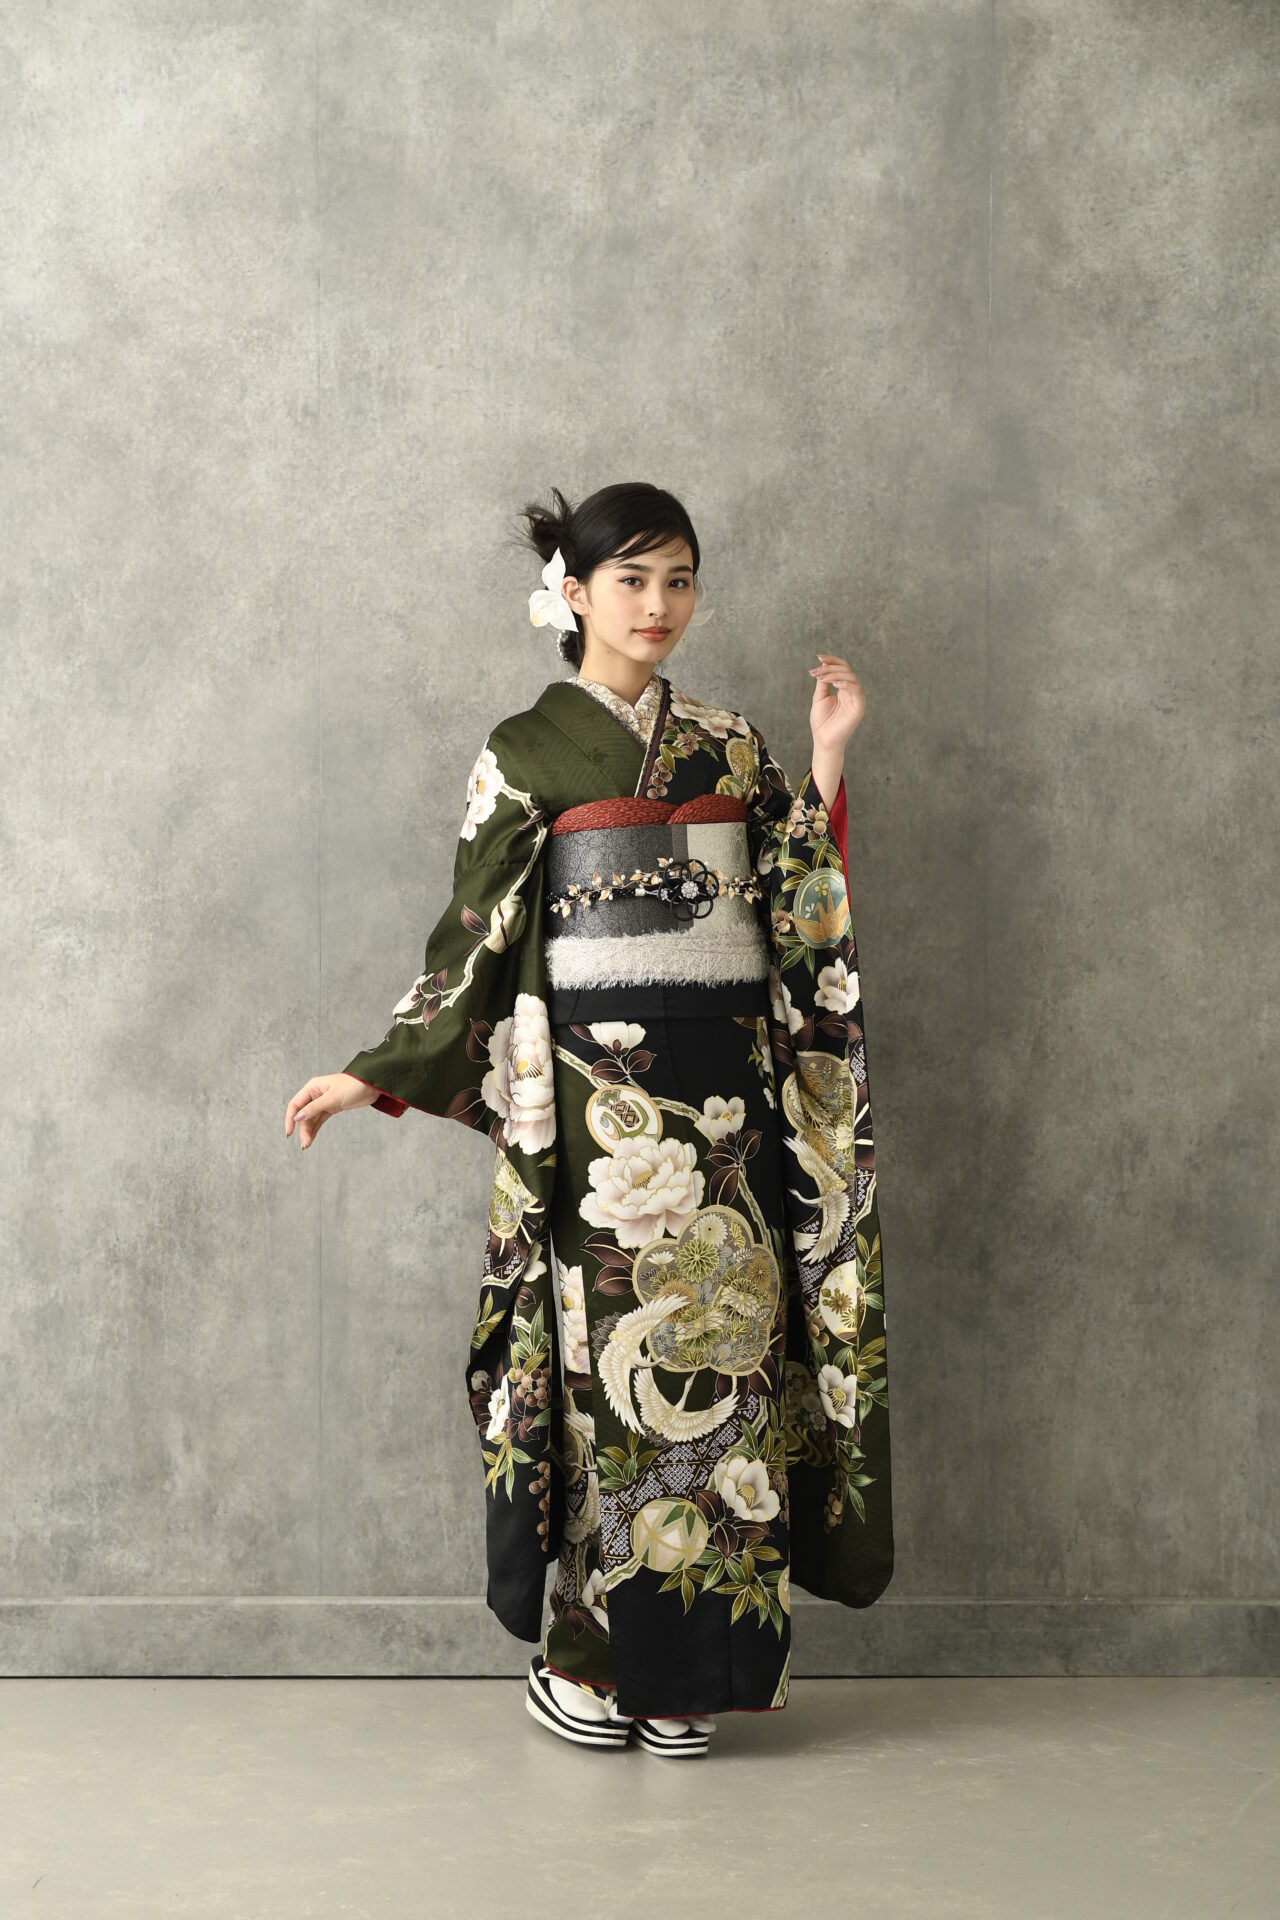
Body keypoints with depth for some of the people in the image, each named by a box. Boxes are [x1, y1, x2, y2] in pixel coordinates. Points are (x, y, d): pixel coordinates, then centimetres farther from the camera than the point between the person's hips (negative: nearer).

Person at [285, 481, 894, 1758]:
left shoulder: (731, 748, 13)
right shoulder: (526, 753, 2)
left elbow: (805, 925, 10)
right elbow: (478, 942, 1)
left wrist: (827, 763, 4)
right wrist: (373, 1074, -5)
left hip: (729, 1088, 4)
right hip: (600, 1098, -4)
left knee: (726, 1340, 2)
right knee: (618, 1348, -4)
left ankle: (688, 1662, 13)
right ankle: (584, 1661, 11)